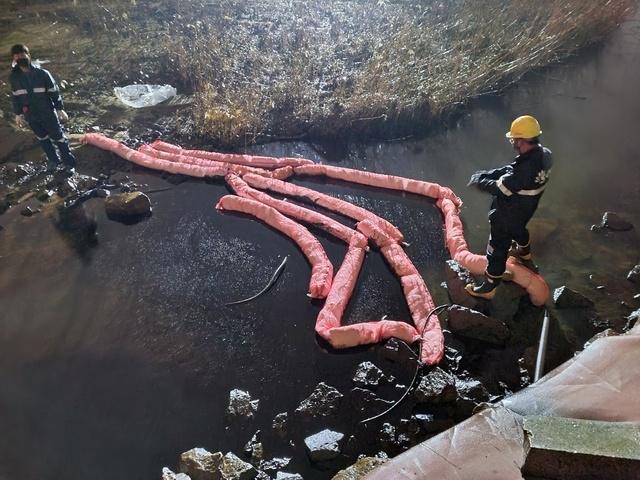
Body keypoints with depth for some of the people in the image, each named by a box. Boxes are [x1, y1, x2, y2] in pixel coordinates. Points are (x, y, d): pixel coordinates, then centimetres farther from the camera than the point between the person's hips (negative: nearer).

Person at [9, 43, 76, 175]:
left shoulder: (42, 73, -15)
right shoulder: (13, 77, -6)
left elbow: (54, 92, -7)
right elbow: (15, 96, 6)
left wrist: (60, 109, -4)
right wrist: (18, 114, 9)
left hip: (48, 113, -3)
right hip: (31, 116, 4)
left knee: (59, 138, 5)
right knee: (43, 139, 18)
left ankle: (69, 163, 17)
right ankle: (53, 160, 37)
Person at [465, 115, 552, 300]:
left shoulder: (526, 168, -41)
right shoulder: (543, 154, -12)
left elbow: (500, 187, -31)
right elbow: (510, 170, -3)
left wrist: (479, 181, -14)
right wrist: (484, 175, -10)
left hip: (507, 216, -8)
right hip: (524, 210, 8)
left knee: (497, 250, 8)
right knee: (518, 229, 38)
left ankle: (488, 288, 25)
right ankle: (524, 252, 69)